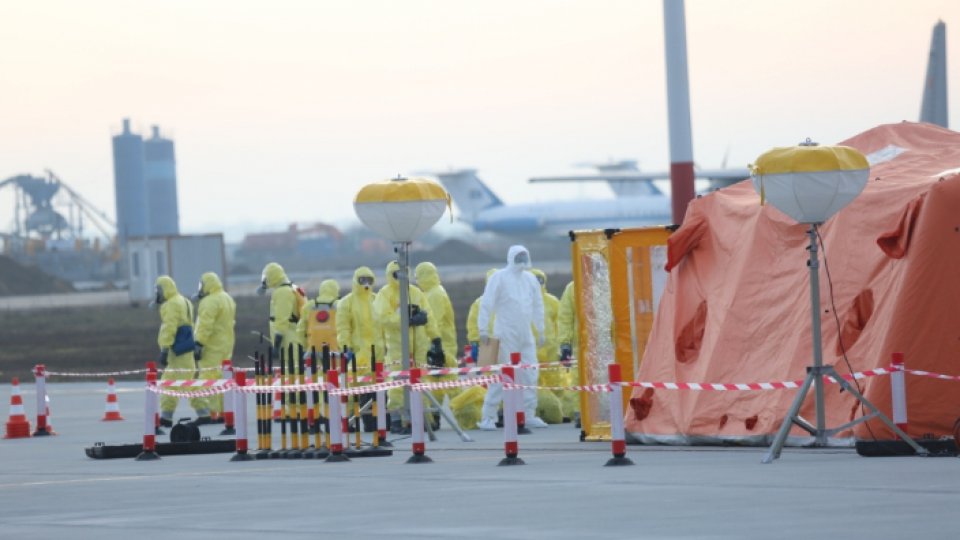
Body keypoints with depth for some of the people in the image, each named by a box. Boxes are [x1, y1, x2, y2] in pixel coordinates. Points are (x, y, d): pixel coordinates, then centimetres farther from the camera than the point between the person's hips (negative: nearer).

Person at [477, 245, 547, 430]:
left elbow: (537, 305, 19)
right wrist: (483, 329, -14)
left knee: (530, 375, 5)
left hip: (526, 336, 6)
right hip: (506, 335, -6)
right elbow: (487, 303, -9)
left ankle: (529, 415, 13)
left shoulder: (530, 279, 12)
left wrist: (540, 330, 18)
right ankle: (488, 417, -5)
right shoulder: (499, 277, -5)